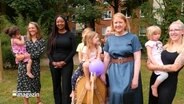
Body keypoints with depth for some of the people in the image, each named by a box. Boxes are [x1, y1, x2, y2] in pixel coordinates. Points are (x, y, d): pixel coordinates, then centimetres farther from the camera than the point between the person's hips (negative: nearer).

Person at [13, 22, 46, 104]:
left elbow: (39, 53, -11)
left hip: (35, 64, 0)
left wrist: (25, 55, -18)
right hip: (24, 64, 0)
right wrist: (17, 55, -19)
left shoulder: (42, 41, 1)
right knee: (24, 82, 3)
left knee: (36, 81, 11)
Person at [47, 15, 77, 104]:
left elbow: (73, 50, -4)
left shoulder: (71, 35, 1)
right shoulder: (52, 35, 8)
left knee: (66, 87, -4)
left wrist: (64, 62, -11)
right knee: (56, 86, 9)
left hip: (67, 64, -3)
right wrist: (53, 62, -8)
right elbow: (49, 50, 6)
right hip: (54, 64, 3)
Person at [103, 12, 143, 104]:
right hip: (114, 72, 3)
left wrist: (135, 77, -14)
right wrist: (103, 73, 9)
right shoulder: (109, 39, 7)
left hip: (129, 71, -3)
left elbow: (137, 59, -8)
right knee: (116, 95, 6)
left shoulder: (133, 38, -4)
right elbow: (106, 58, 10)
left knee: (127, 95, 1)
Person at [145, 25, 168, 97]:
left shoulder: (159, 42, 21)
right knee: (165, 74, -26)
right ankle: (154, 87, -6)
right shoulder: (149, 43, -4)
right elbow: (149, 55, -12)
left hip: (162, 62, 9)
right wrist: (155, 63, -22)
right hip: (156, 63, -9)